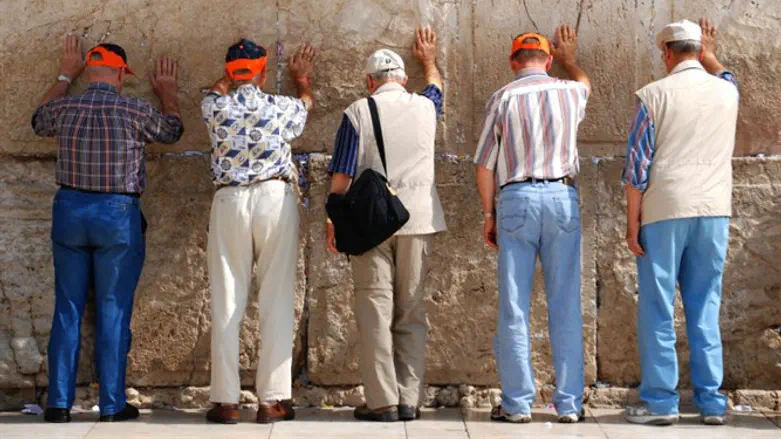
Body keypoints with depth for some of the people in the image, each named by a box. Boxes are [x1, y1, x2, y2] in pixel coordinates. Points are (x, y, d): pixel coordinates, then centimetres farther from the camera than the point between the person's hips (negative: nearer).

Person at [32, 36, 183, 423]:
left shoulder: (65, 108, -1)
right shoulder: (135, 111, -8)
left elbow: (39, 120, 25)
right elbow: (172, 130, 13)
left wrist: (65, 77, 35)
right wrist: (168, 93, 30)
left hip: (69, 211, 3)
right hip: (118, 216, -3)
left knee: (67, 309, 8)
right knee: (113, 312, 3)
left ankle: (59, 404, 9)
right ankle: (112, 406, 6)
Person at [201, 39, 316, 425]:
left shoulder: (214, 107, 1)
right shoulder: (280, 107, 2)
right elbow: (307, 101, 27)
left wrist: (236, 63, 45)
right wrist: (301, 78, 47)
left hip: (229, 202, 1)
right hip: (275, 199, -1)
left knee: (227, 304, 3)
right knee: (277, 303, 2)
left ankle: (226, 401, 2)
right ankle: (272, 400, 1)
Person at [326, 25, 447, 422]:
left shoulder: (358, 112, -1)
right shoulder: (425, 107, 8)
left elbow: (342, 174, -4)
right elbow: (436, 85, 33)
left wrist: (333, 220, 3)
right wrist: (428, 60, 51)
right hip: (418, 220, 3)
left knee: (376, 311, 0)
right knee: (411, 312, 8)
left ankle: (382, 401, -3)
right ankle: (409, 400, 5)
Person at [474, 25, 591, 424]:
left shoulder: (503, 98, 2)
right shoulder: (569, 92, 8)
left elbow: (484, 164, 2)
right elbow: (584, 83, 35)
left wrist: (489, 214, 12)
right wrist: (569, 58, 54)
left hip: (516, 198, -1)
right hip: (562, 197, 2)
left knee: (514, 307, 2)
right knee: (566, 305, 4)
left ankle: (517, 403, 2)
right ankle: (569, 403, 5)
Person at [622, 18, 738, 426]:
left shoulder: (654, 95, -5)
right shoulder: (727, 92, 6)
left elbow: (637, 165, -6)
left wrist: (632, 222, -2)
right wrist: (708, 53, 44)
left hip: (666, 212, -4)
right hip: (714, 212, 4)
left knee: (658, 309, 3)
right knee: (705, 308, 10)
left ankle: (659, 401, 3)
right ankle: (711, 400, 10)